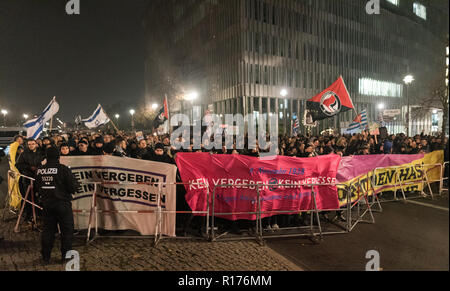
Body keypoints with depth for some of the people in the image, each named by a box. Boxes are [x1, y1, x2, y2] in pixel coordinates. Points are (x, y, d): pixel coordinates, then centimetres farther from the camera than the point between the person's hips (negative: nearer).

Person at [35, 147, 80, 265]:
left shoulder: (40, 170, 1)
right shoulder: (63, 169, -15)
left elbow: (38, 188, 11)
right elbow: (73, 186, -15)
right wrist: (76, 183, 5)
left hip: (47, 204, 5)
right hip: (62, 204, -5)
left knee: (48, 230, 14)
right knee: (67, 230, 6)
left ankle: (45, 256, 21)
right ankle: (65, 256, 12)